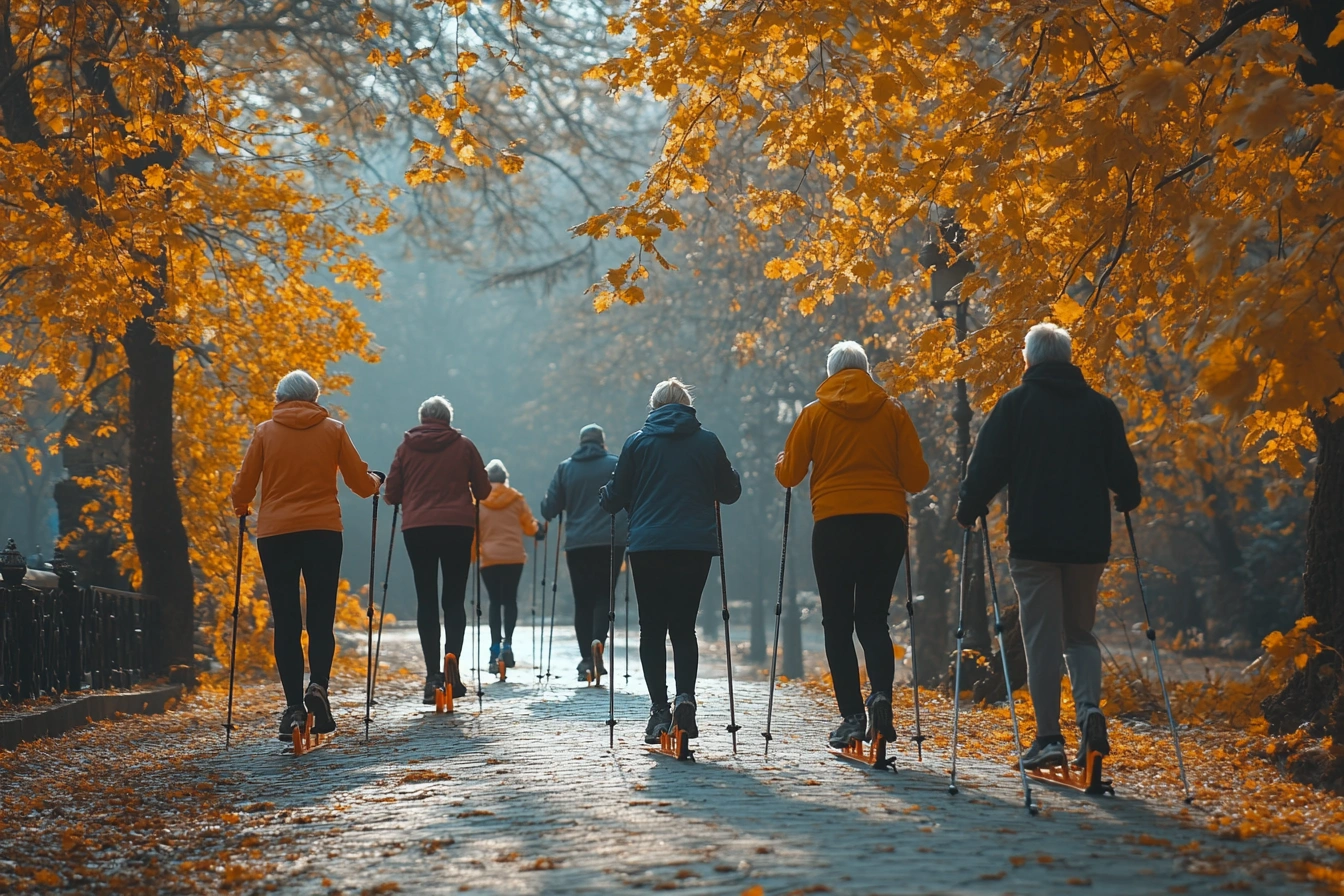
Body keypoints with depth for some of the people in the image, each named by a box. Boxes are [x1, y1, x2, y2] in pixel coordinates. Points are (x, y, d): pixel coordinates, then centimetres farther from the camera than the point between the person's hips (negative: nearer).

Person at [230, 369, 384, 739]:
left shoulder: (265, 432, 5)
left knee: (286, 622, 4)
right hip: (323, 532, 0)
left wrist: (242, 508, 26)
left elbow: (243, 487, 5)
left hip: (274, 534, 0)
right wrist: (376, 481, 30)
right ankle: (318, 685, -20)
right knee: (321, 618, 4)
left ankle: (294, 707, -1)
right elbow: (361, 483, 8)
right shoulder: (333, 430, 5)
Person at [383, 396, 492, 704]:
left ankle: (433, 674, -3)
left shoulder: (407, 447, 5)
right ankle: (452, 661, -13)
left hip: (417, 528, 0)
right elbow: (483, 490, 7)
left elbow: (392, 493, 4)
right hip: (458, 527, 0)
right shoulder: (463, 445, 4)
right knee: (454, 599, 5)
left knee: (426, 600, 4)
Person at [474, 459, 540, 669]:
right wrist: (537, 526, 27)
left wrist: (474, 554, 10)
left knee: (495, 601, 5)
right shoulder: (516, 499, 1)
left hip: (489, 558, 0)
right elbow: (530, 527, 5)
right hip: (514, 557, 0)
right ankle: (507, 643, -10)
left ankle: (496, 647, -2)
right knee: (510, 600, 5)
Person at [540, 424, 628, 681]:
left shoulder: (565, 468, 7)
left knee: (583, 600, 7)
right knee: (604, 595, 6)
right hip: (611, 542, -1)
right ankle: (598, 641, -20)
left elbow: (549, 509, 5)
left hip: (577, 544, 1)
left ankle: (586, 659, 2)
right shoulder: (616, 465, 4)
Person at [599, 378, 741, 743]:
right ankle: (685, 695, -14)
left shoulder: (637, 442, 3)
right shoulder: (708, 442, 5)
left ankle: (659, 710, -4)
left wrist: (603, 495, 29)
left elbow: (614, 498, 6)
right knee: (684, 625, 9)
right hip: (696, 546, 1)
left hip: (648, 546, -1)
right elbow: (730, 491, 14)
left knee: (652, 628, 6)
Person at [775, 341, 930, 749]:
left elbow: (788, 474, 5)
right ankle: (881, 692, -17)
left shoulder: (815, 413, 5)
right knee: (873, 617, 8)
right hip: (887, 522, 1)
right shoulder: (892, 411, 7)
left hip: (834, 524, -1)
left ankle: (852, 714, -4)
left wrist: (780, 465, 27)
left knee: (838, 623, 5)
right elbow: (916, 477, 5)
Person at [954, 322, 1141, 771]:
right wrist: (1127, 500, 29)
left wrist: (968, 511, 11)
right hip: (1088, 540, 3)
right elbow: (1123, 470, 8)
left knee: (1042, 638, 1)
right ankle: (1090, 708, -9)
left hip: (1033, 539, -3)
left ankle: (1049, 736, -2)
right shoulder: (1100, 406, 6)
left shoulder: (1015, 404, -1)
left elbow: (987, 466, -4)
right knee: (1079, 631, 15)